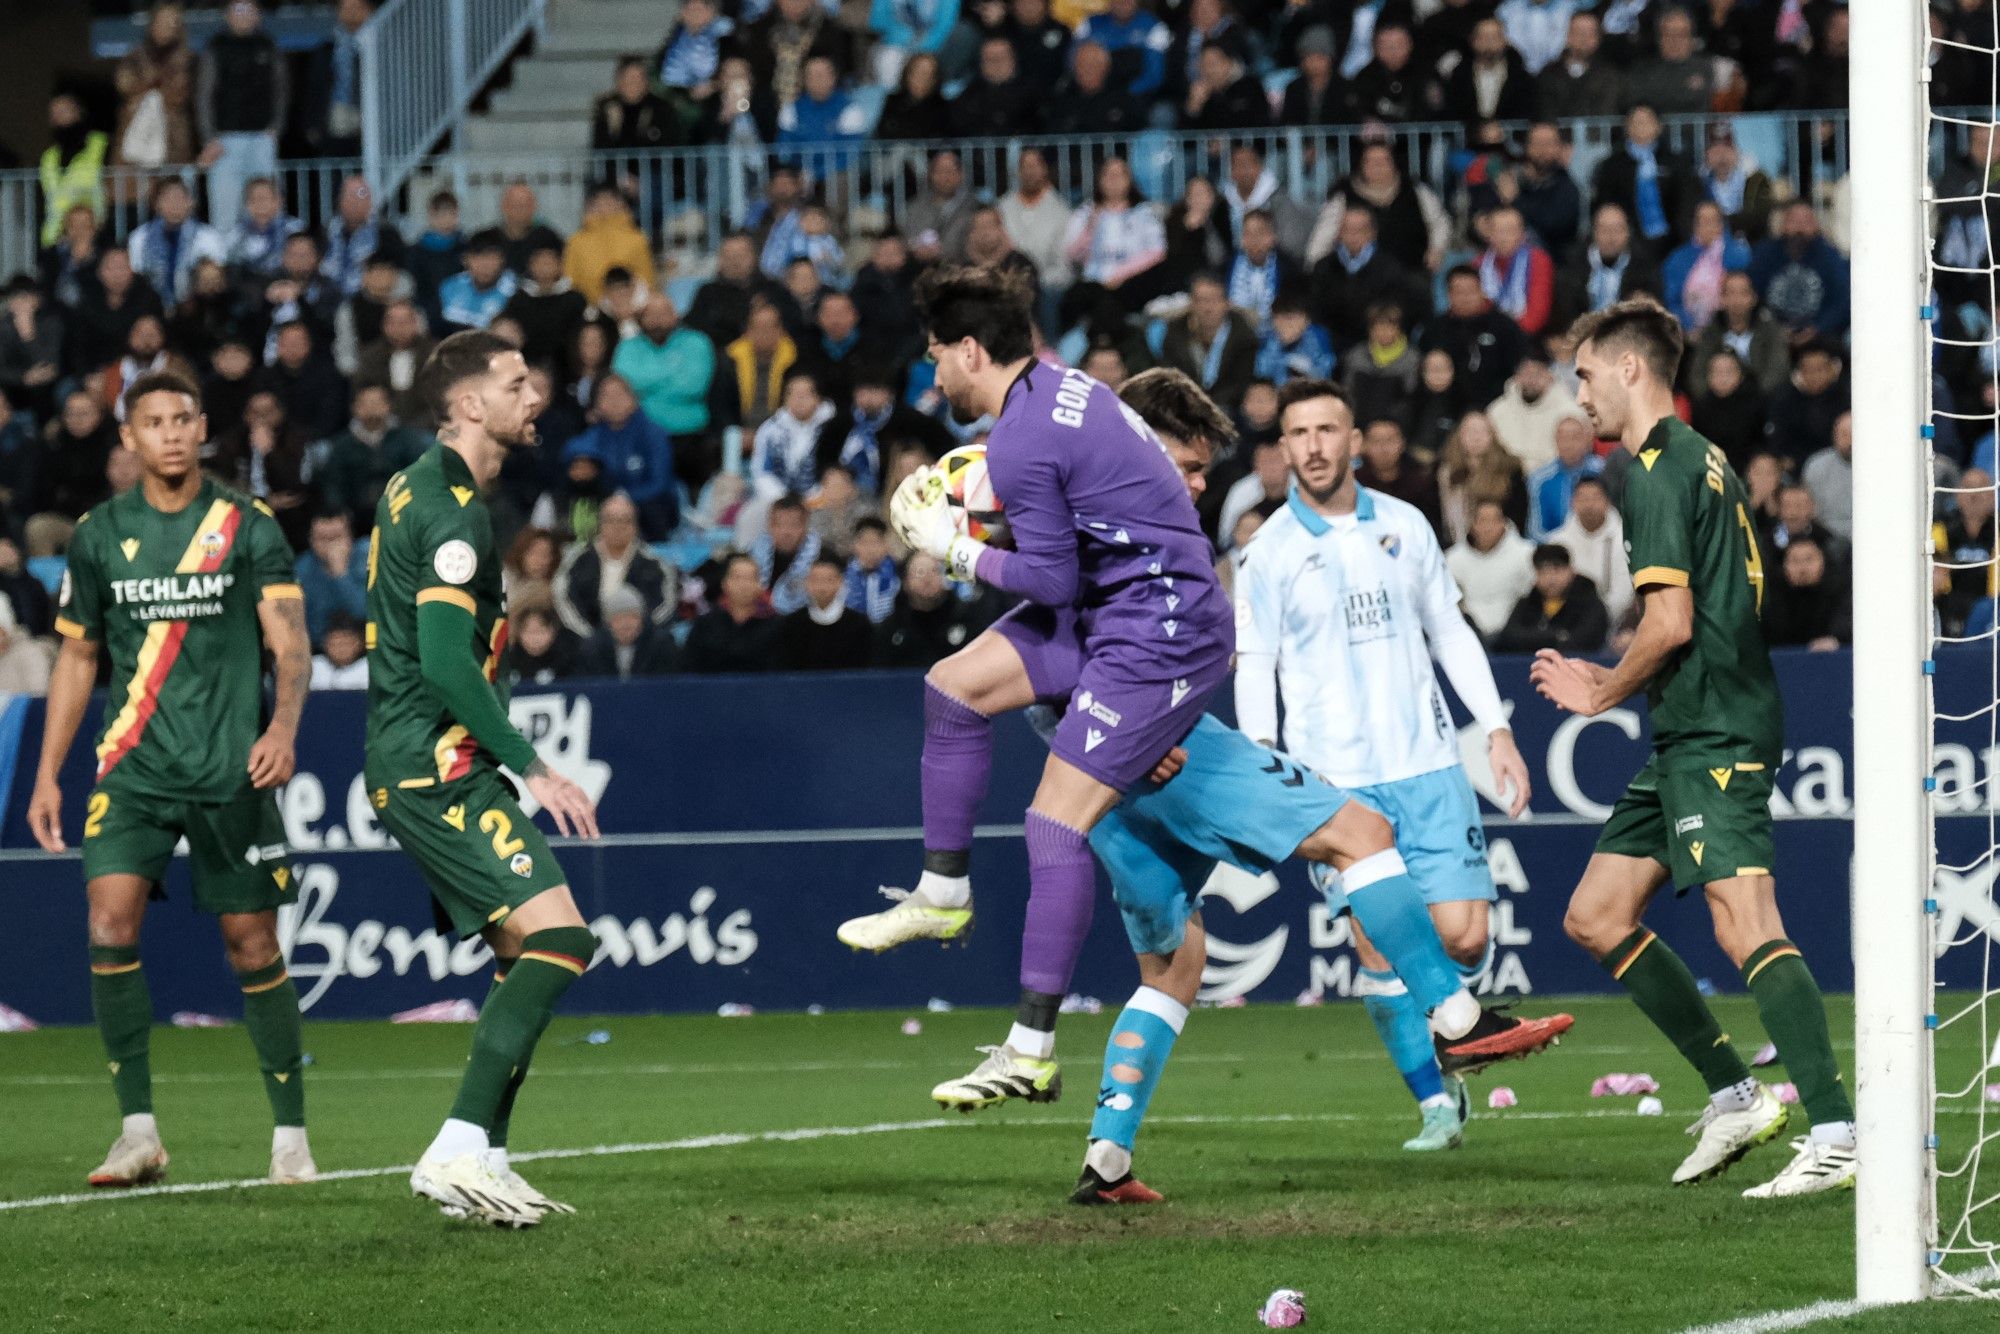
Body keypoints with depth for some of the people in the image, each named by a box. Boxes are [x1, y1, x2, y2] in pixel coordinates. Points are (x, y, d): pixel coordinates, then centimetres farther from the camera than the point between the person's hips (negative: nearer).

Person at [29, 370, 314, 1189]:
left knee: (252, 944, 0)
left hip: (232, 772, -2)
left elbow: (290, 642, -5)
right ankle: (138, 1131, -10)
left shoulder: (246, 527, 1)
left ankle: (291, 1135, 12)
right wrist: (47, 775, 11)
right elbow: (77, 658, 16)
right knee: (109, 922, -15)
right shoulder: (99, 535, 8)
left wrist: (283, 727, -24)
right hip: (131, 771, 2)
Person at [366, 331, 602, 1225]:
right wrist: (533, 768, -21)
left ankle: (482, 1161, 7)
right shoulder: (454, 510, -15)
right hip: (436, 765, -11)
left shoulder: (416, 489, 17)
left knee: (527, 957, 11)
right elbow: (446, 663, -23)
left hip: (419, 764, 11)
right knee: (558, 935, -18)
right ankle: (461, 1148, -24)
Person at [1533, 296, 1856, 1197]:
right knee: (1594, 917, 13)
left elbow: (1671, 622, -18)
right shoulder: (1700, 460, 20)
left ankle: (1835, 1135, -30)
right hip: (1690, 738, 11)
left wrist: (1602, 695, -1)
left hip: (1713, 737, -11)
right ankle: (1734, 1096, 15)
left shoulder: (1658, 469, -11)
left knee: (1744, 925, -21)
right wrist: (1608, 684, 22)